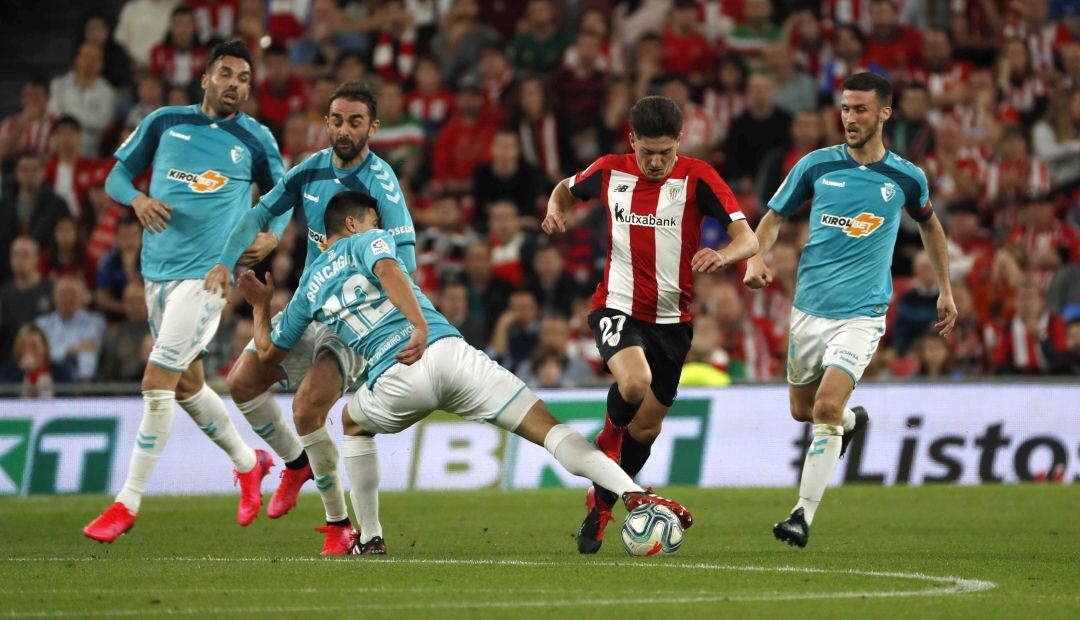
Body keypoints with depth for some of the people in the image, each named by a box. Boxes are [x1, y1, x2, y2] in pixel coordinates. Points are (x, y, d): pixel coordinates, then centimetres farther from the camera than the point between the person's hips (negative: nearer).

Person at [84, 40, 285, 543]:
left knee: (157, 383, -13)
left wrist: (273, 236, -1)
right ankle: (247, 462, 39)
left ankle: (128, 502, -7)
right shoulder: (165, 122, 7)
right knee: (186, 385, 15)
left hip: (207, 274, -4)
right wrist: (136, 199, -10)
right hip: (158, 270, 4)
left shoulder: (255, 140, 3)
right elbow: (116, 176, 12)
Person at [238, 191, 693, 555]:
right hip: (448, 354, -2)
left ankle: (369, 539, 30)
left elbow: (268, 353, 36)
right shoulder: (367, 241, 16)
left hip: (395, 380, 2)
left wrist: (259, 306, 53)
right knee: (549, 429, -5)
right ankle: (633, 494, -24)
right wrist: (420, 327, -21)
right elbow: (388, 271, -10)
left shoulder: (308, 289, 25)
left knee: (354, 423, 38)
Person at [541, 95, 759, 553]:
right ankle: (608, 441, 2)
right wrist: (556, 209, -5)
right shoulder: (610, 171, -2)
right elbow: (566, 189, 20)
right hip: (617, 308, -1)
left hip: (671, 318, 1)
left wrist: (723, 255, -39)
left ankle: (600, 507, 31)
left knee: (646, 429, 7)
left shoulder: (697, 178, -9)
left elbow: (748, 240, -15)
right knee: (634, 383, -31)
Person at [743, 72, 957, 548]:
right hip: (809, 307, 3)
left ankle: (803, 515, -14)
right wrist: (757, 257, -10)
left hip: (861, 313, -3)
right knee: (802, 410, 14)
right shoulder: (816, 165, 0)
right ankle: (852, 421, 49)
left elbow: (929, 225, 20)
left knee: (827, 407, -19)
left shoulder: (906, 178, 0)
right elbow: (774, 216, 10)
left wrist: (946, 290, 22)